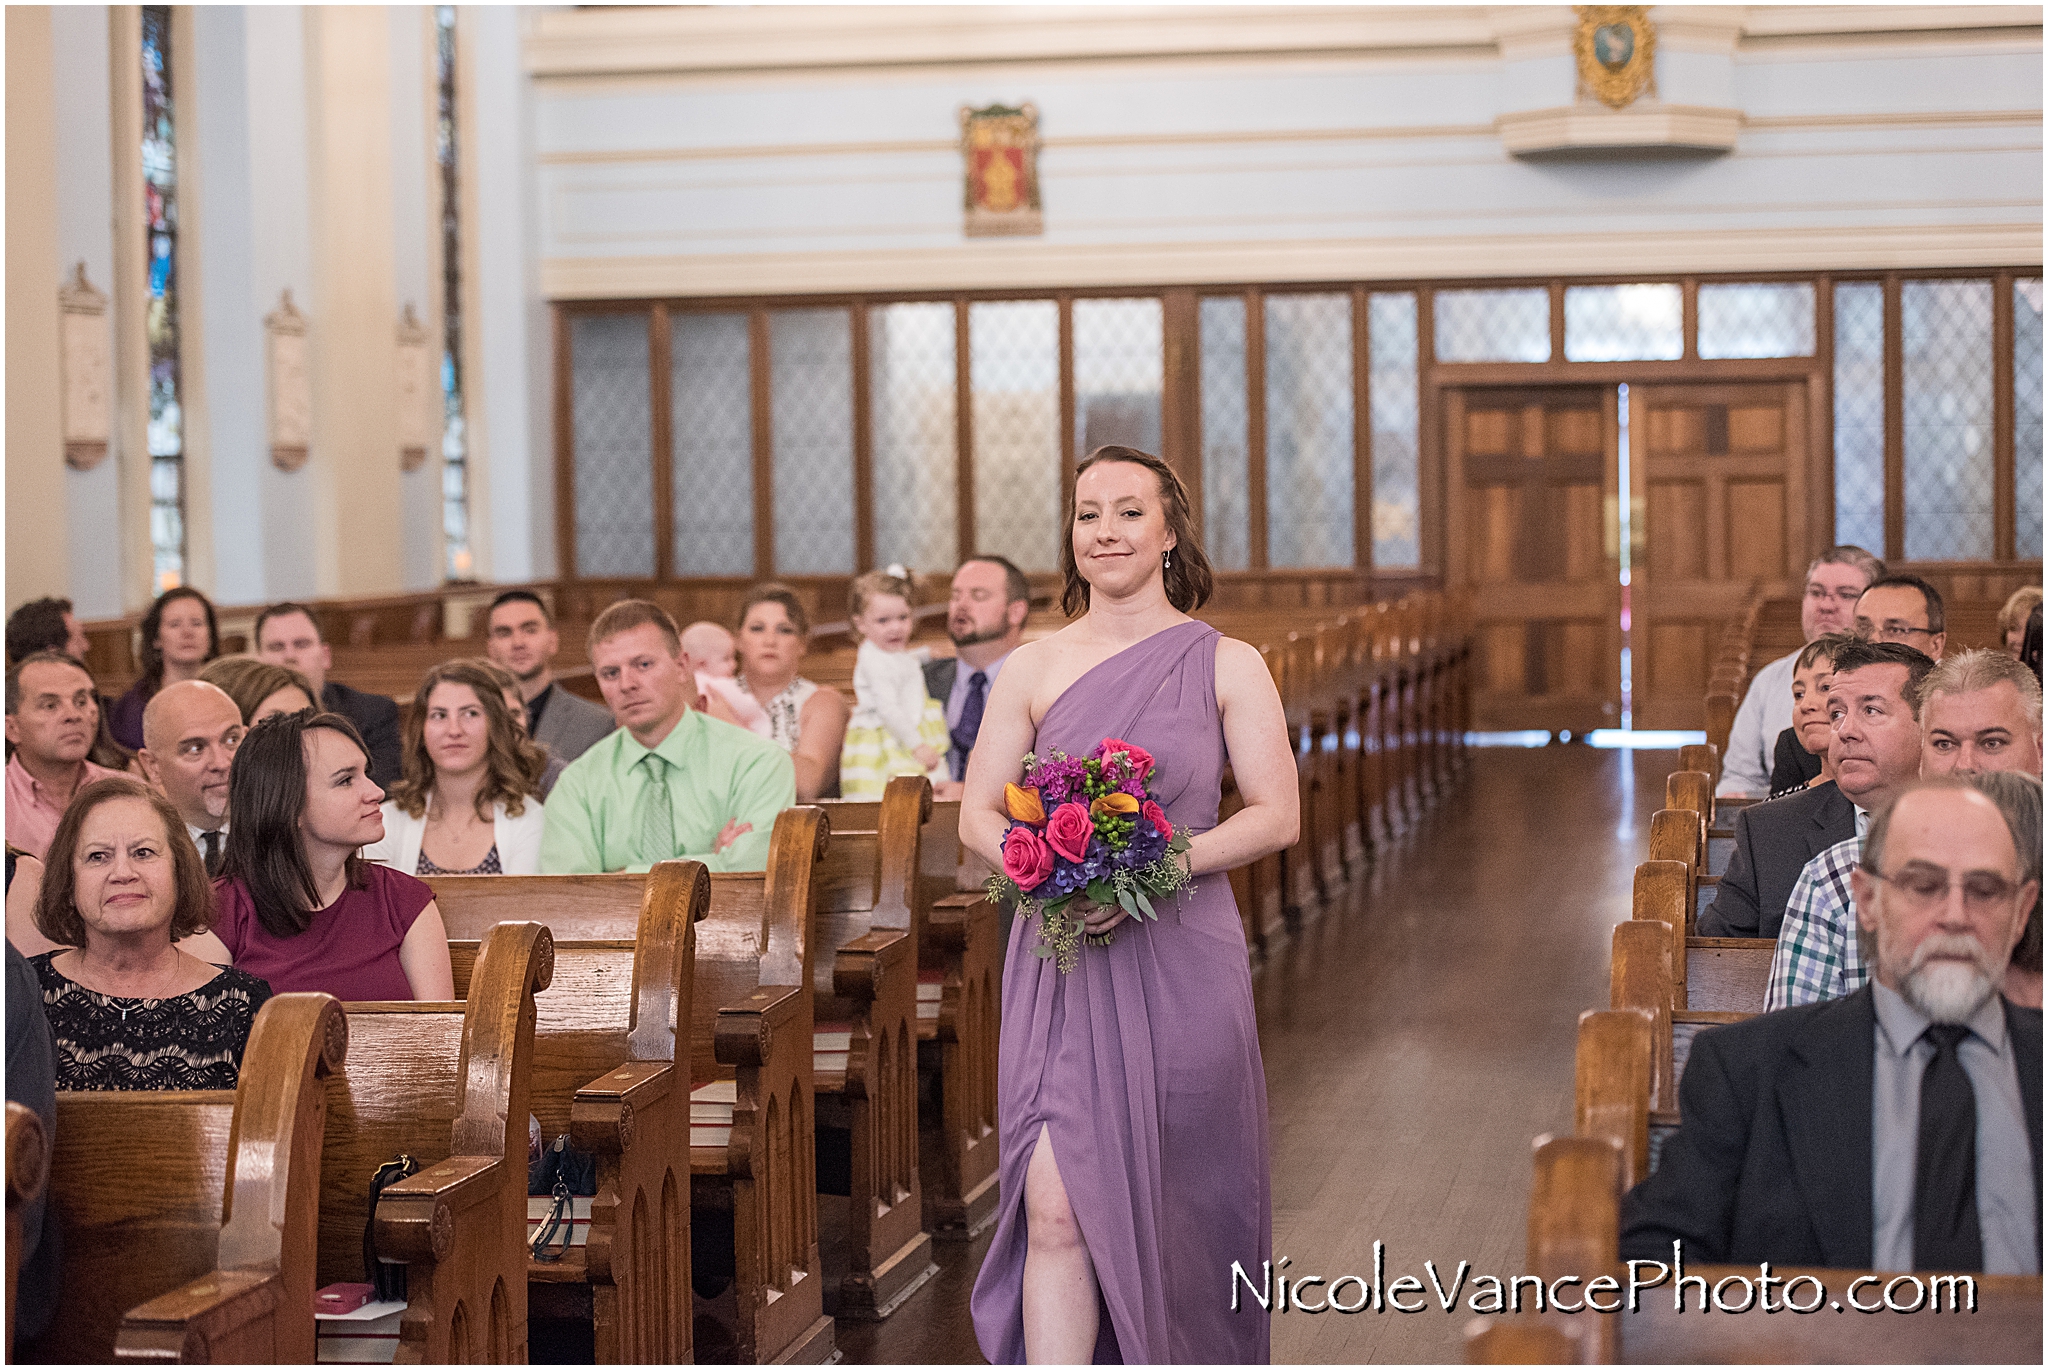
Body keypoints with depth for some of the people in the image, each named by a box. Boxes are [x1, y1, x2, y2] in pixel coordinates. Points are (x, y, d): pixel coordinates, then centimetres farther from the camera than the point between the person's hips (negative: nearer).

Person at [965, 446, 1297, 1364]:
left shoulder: (1226, 665, 3)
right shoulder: (1034, 668, 6)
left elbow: (1276, 816, -2)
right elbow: (978, 816, 6)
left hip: (1182, 964, 0)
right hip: (1063, 969, 0)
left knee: (1177, 1206, 9)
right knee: (1056, 1208, -11)